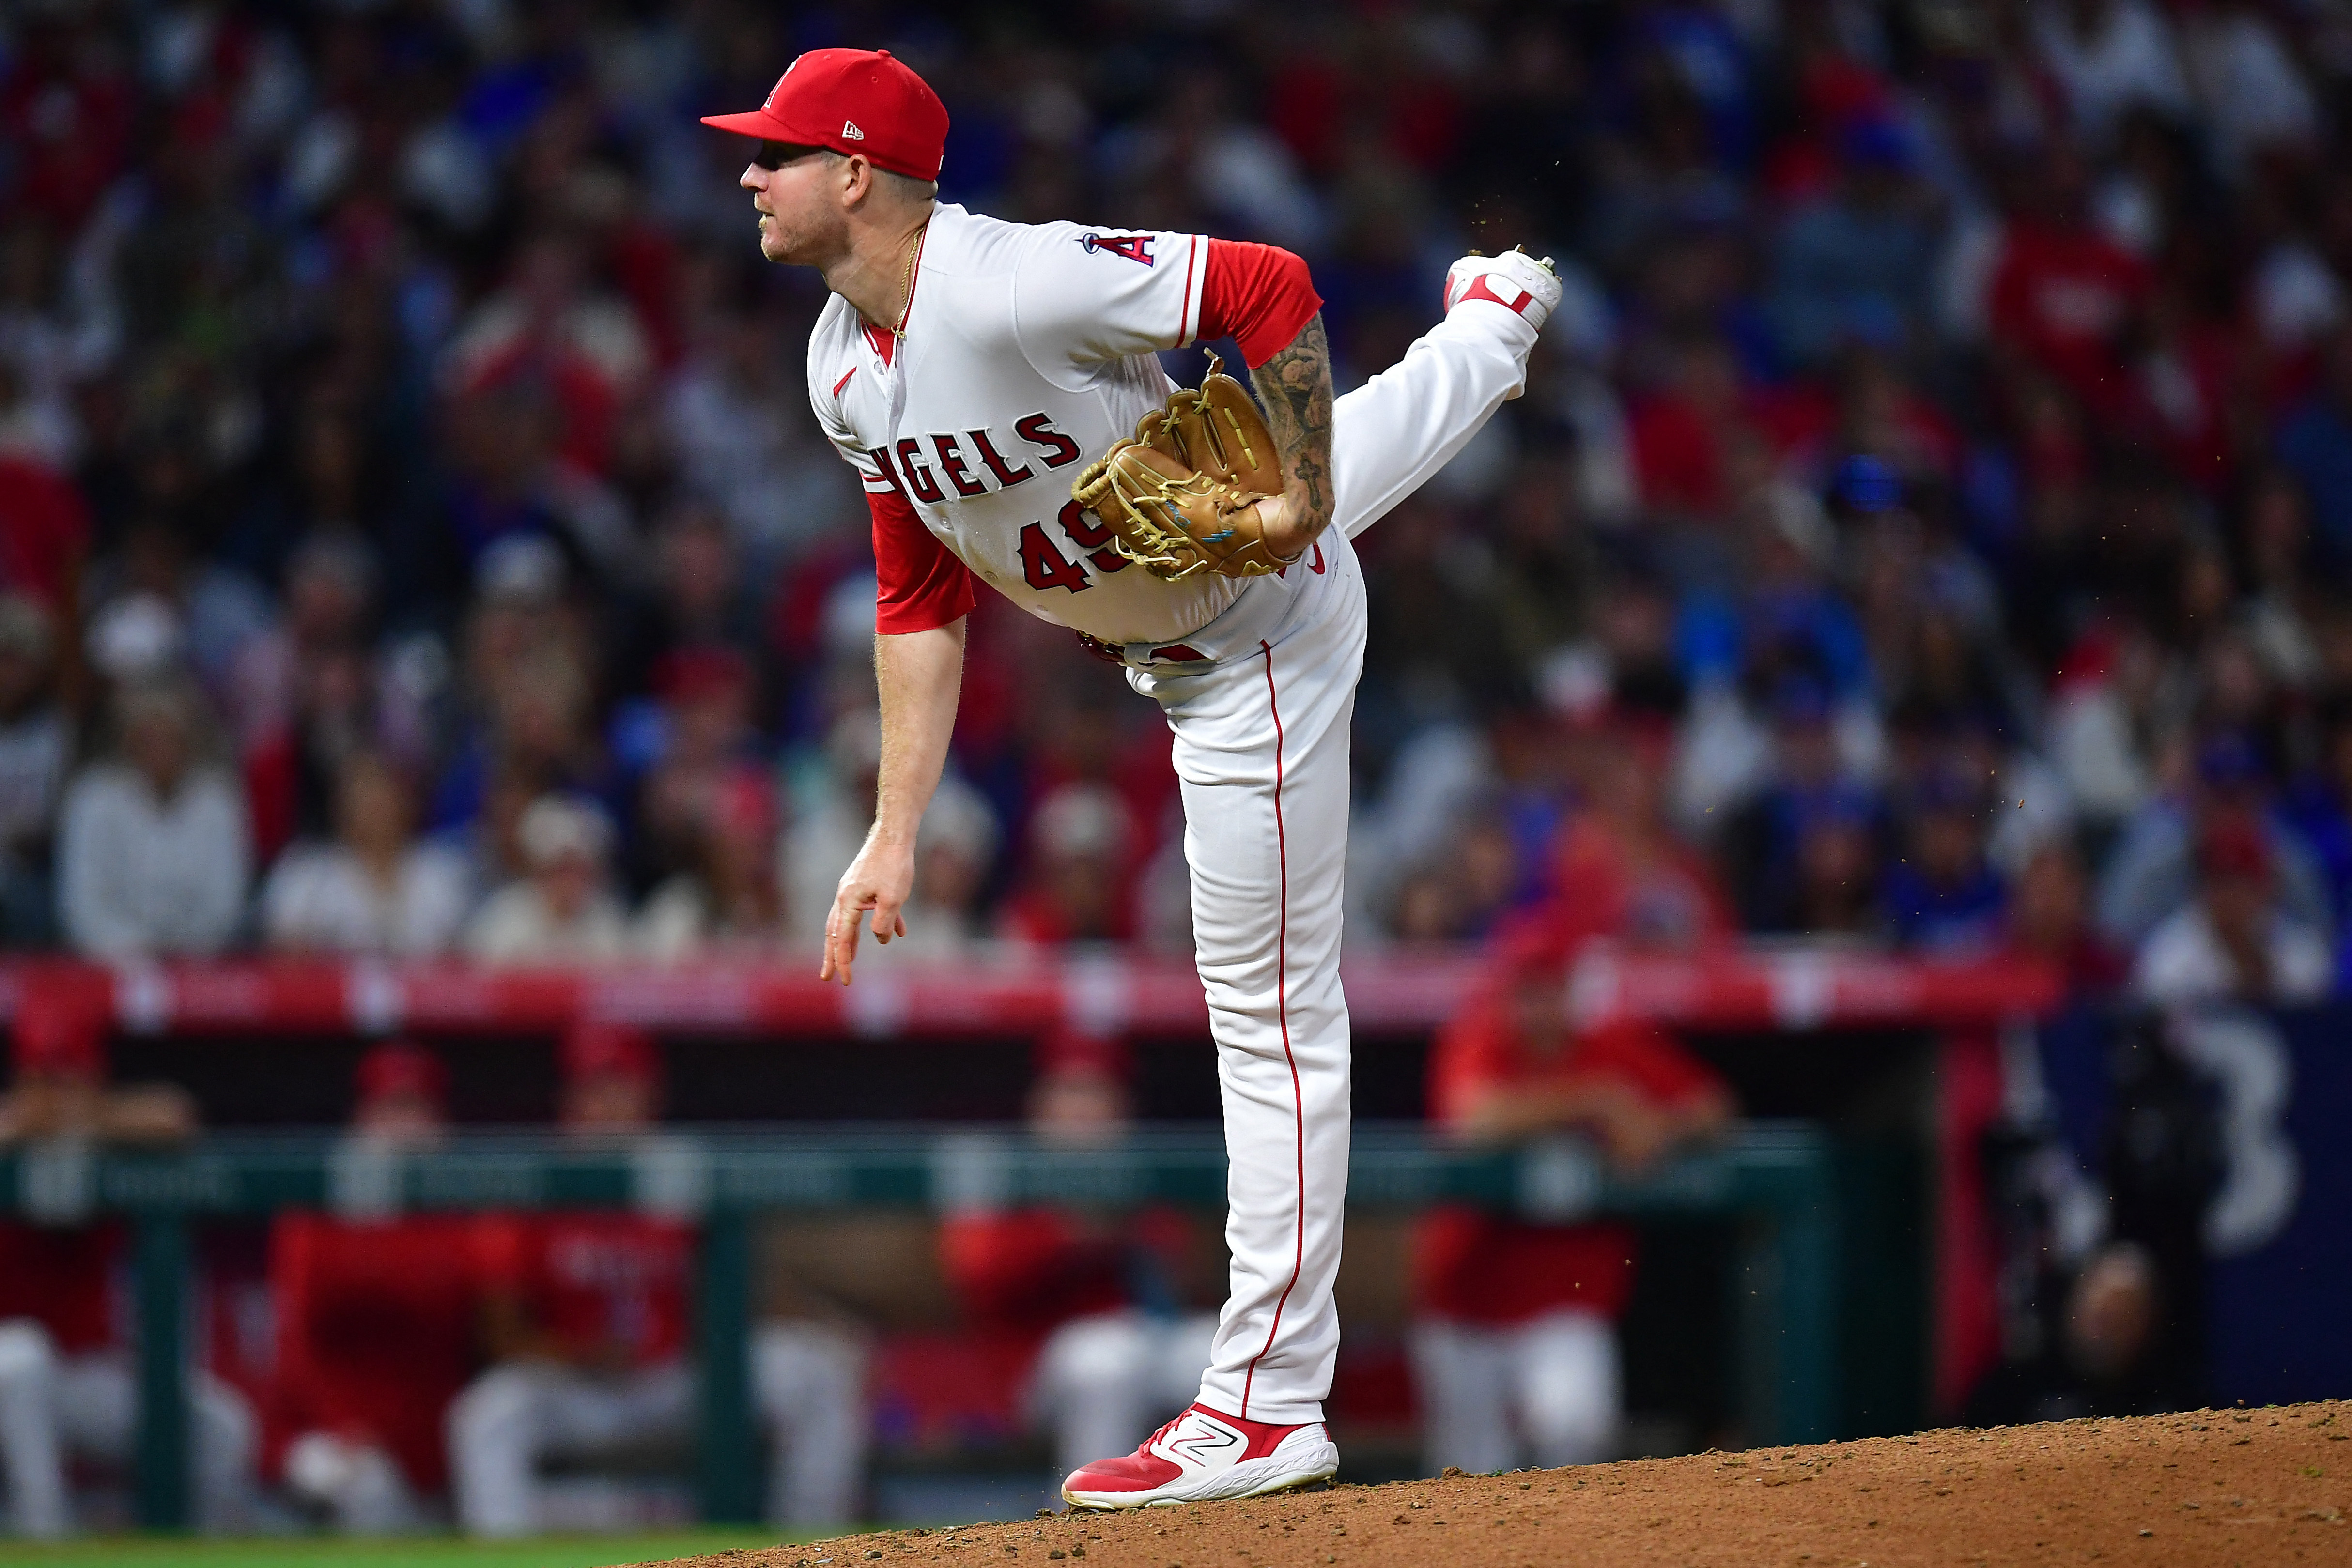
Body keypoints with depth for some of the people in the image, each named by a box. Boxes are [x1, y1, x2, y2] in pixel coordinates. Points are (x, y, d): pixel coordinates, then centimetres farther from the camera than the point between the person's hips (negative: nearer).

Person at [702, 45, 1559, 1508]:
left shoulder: (1016, 288, -36)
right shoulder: (846, 370, -9)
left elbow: (1272, 286, -32)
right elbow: (920, 601, -2)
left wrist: (1303, 500, -30)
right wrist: (896, 834, -6)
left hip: (1254, 645, -8)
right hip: (1150, 623, 8)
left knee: (1271, 1013, -4)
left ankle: (1268, 1402, -1)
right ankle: (1492, 321, 71)